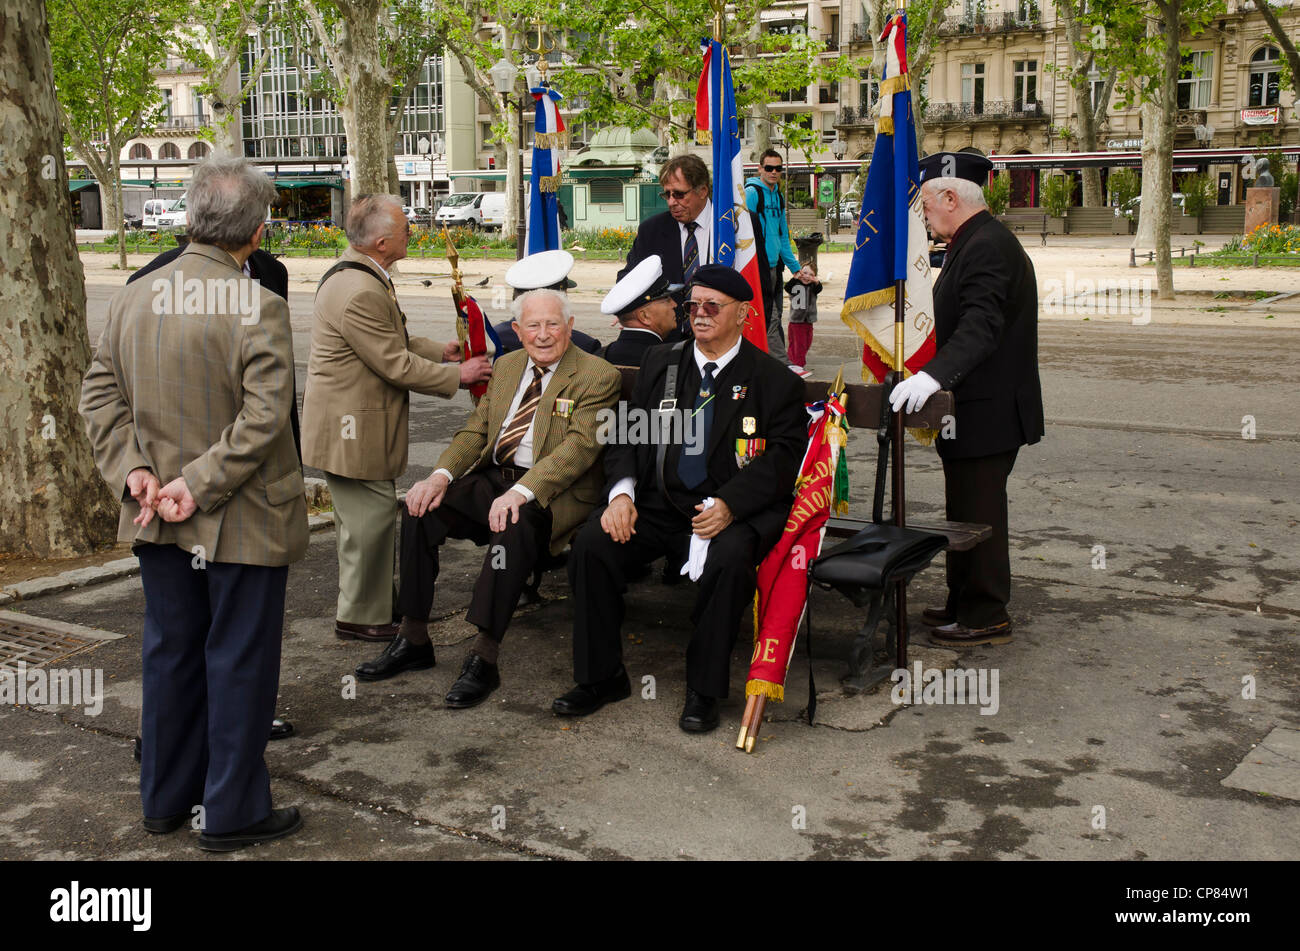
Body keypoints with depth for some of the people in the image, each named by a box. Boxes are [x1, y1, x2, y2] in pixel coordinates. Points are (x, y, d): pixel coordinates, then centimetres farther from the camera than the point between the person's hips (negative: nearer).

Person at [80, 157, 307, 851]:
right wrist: (200, 483, -17)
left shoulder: (133, 298, 1)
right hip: (243, 520, -6)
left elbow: (99, 394, 2)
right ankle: (232, 813, 18)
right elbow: (264, 416, -23)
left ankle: (165, 800, 32)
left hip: (159, 519, 6)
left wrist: (132, 470, -4)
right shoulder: (259, 306, -17)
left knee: (170, 655, 18)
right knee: (237, 660, 7)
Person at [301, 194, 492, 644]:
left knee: (363, 517, 21)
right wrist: (458, 375, -12)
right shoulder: (359, 294, -26)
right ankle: (361, 618, 12)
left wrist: (440, 351, 11)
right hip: (352, 429, -11)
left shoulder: (359, 276, 10)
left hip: (353, 422, 11)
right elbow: (398, 366, -22)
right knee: (371, 516, -1)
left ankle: (365, 602, 35)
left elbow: (393, 342, 20)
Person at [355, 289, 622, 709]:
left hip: (554, 491, -6)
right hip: (494, 477, 7)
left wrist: (521, 492, -32)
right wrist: (441, 475, -7)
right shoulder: (507, 365, 16)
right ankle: (413, 640, -4)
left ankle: (484, 658, -30)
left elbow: (580, 446, -19)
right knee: (421, 508, -14)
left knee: (513, 525, -37)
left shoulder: (597, 375, -6)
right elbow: (476, 429, 14)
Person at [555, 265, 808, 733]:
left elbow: (783, 456, -6)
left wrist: (728, 505, -22)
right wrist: (622, 492, -8)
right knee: (591, 544, -21)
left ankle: (703, 690, -15)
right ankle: (601, 676, -4)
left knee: (730, 558, -35)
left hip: (733, 512, -3)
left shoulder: (774, 379, 4)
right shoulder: (660, 363, 16)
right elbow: (627, 435, 12)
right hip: (657, 505, 4)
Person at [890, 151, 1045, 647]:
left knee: (978, 513, -3)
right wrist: (930, 373, 28)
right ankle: (964, 602, 29)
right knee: (967, 510, 18)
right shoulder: (976, 242, 16)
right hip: (978, 407, 11)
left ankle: (987, 616, 7)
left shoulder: (988, 246, -19)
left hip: (987, 412, -11)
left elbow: (982, 325, -31)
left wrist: (934, 375, -42)